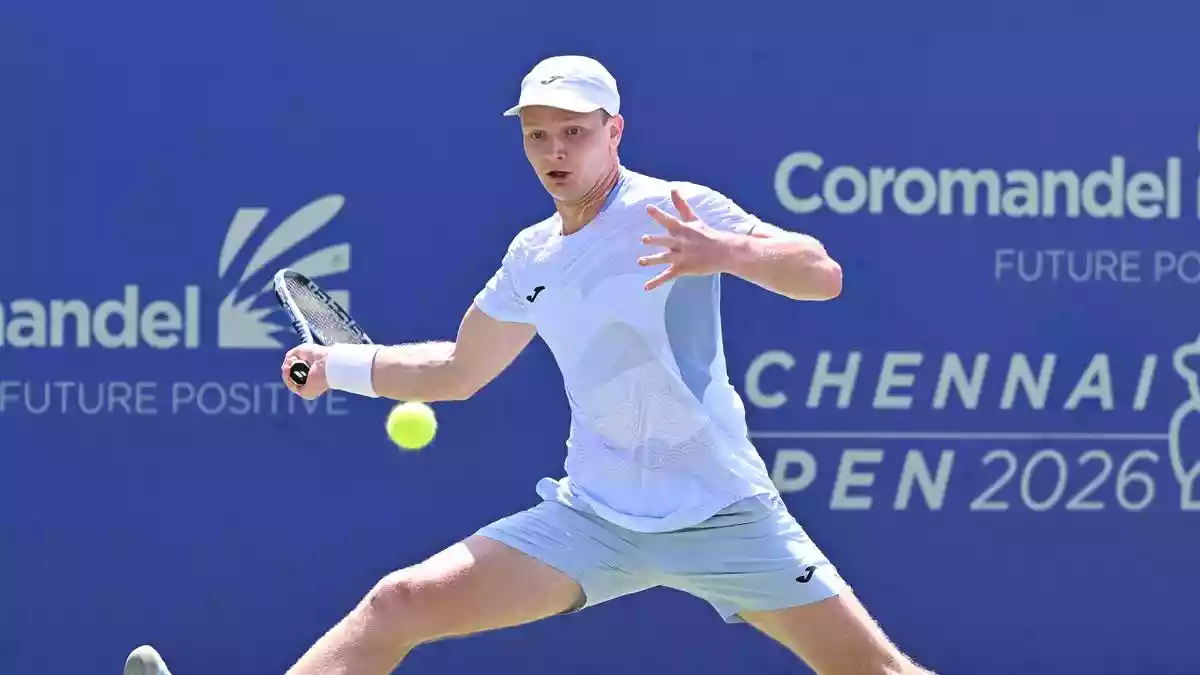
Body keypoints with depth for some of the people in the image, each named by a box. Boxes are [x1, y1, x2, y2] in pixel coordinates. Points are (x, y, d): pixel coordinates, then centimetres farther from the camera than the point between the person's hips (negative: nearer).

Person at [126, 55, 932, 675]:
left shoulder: (674, 211, -8)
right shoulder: (532, 259, 9)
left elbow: (822, 275, -18)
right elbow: (454, 373, 24)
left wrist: (726, 252, -36)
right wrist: (338, 364, 13)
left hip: (721, 514, -4)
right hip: (594, 516, 4)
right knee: (398, 604, -7)